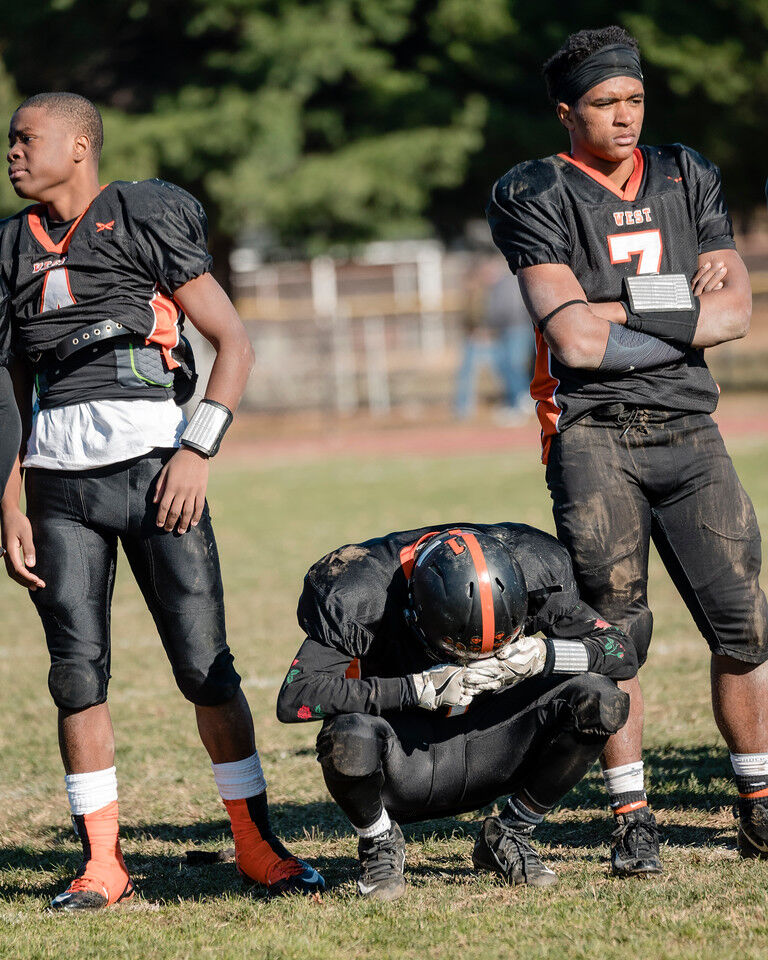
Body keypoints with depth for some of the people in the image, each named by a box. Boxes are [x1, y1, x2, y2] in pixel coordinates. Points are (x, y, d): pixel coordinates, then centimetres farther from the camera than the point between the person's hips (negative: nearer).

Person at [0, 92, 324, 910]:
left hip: (151, 464, -4)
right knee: (77, 673, 1)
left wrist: (197, 450, -10)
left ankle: (257, 842, 8)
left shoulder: (147, 222, 0)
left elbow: (234, 343, 0)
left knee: (204, 663, -4)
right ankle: (101, 863, 9)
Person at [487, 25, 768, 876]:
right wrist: (678, 303, -9)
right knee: (615, 630, -3)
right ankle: (631, 817, 6)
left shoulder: (686, 179, 13)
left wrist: (621, 312, -7)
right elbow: (574, 339, -12)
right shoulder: (537, 197, -1)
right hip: (594, 435, -4)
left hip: (687, 430, 4)